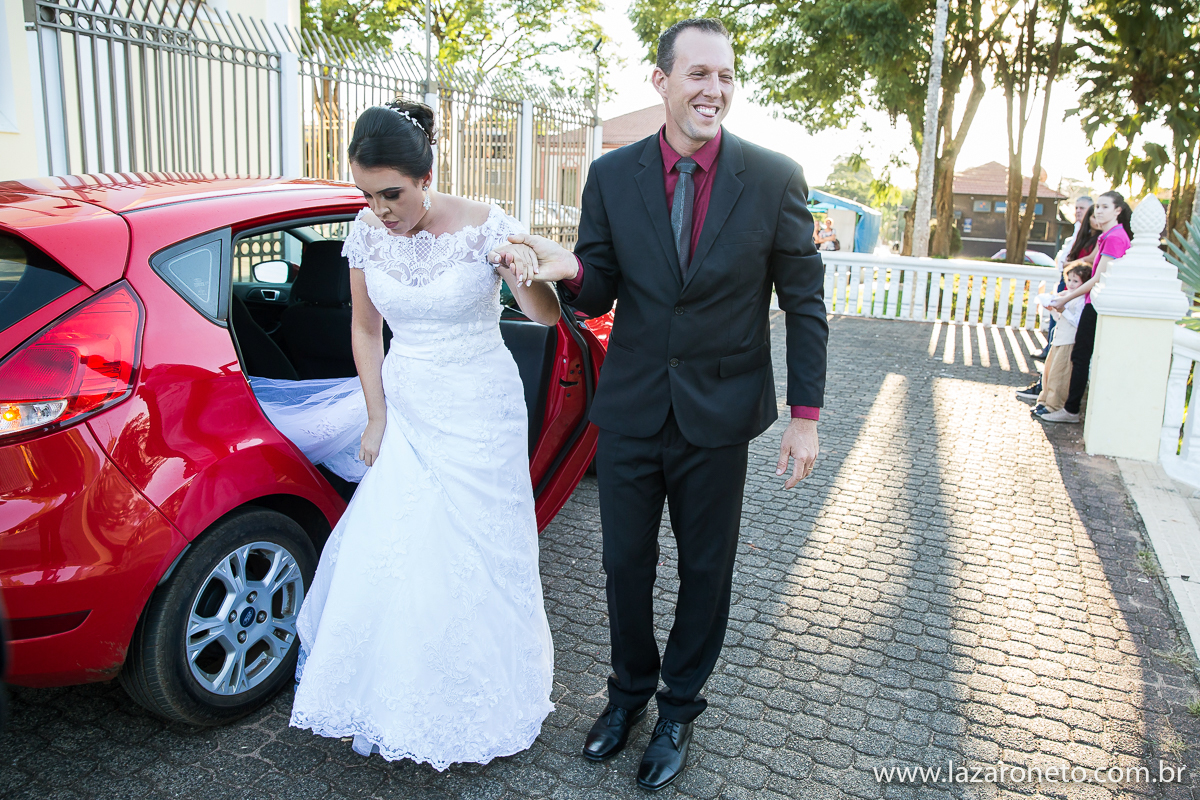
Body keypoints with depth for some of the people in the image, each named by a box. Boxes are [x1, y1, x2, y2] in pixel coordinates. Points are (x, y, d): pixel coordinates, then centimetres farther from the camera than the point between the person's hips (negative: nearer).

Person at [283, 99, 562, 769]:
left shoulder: (485, 227, -15)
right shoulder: (367, 234, -4)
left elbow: (548, 318, -11)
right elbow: (366, 330, 8)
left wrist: (526, 278, -33)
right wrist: (377, 419, 5)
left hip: (481, 414, -3)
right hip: (406, 411, 3)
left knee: (472, 560, 5)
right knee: (388, 557, 4)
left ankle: (478, 705, 30)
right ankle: (399, 704, 30)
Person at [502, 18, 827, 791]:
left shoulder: (775, 178, -8)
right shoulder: (611, 176, -3)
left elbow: (805, 302, -3)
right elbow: (598, 297, 0)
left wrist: (807, 414, -6)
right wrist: (571, 271, -24)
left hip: (719, 413, -1)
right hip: (630, 409, 2)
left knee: (705, 569, 15)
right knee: (625, 563, 14)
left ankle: (681, 706, 39)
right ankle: (631, 689, 42)